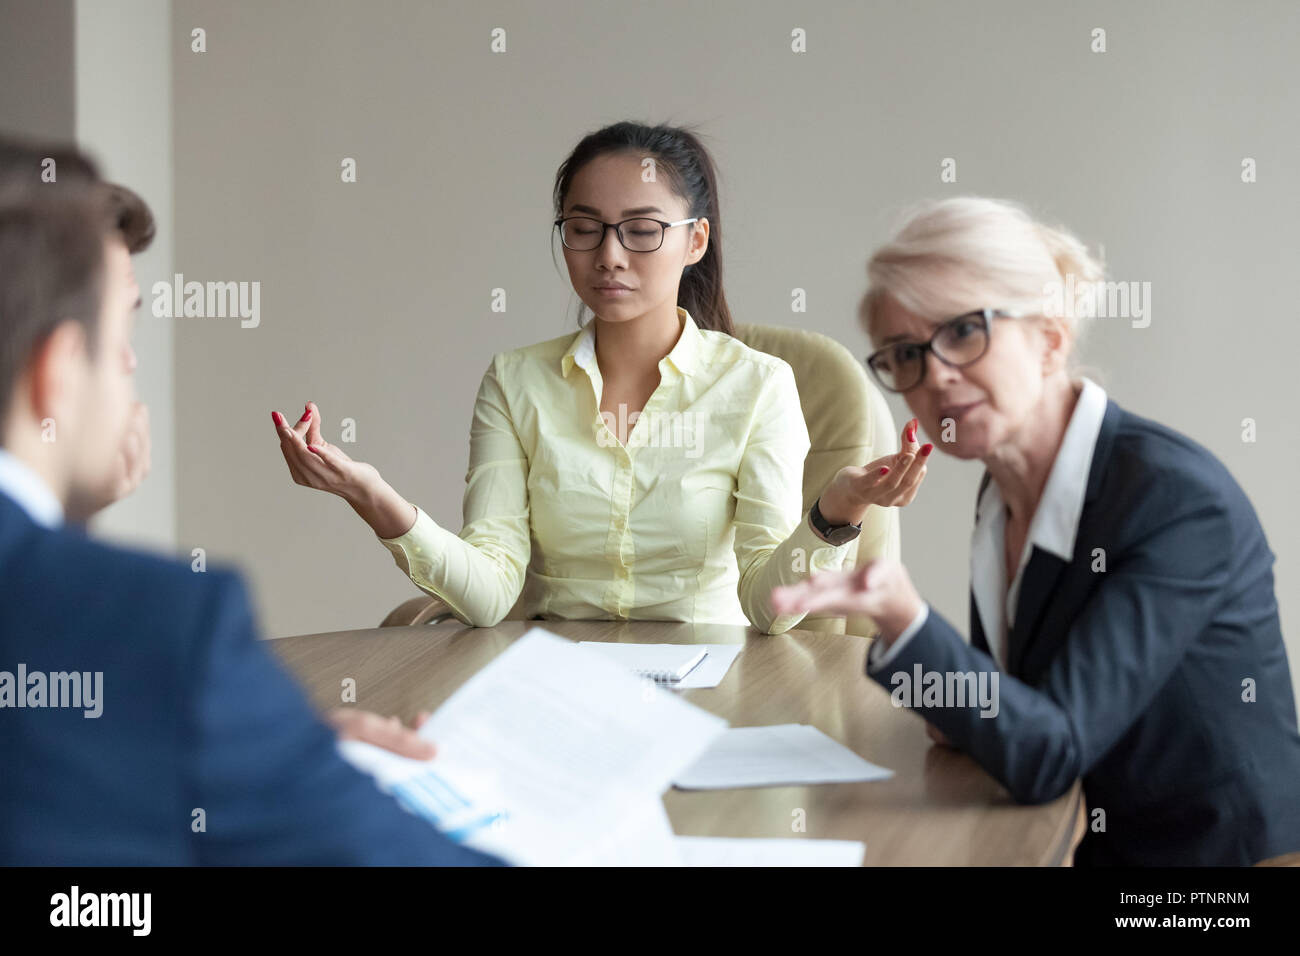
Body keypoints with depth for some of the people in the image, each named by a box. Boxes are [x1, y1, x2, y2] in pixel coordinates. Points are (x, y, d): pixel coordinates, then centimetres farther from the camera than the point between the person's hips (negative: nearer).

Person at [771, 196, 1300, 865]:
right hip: (1095, 848, 6)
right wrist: (973, 713, -6)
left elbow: (1046, 756, -23)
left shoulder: (1181, 500, -19)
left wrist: (903, 620, -35)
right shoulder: (1005, 496, 2)